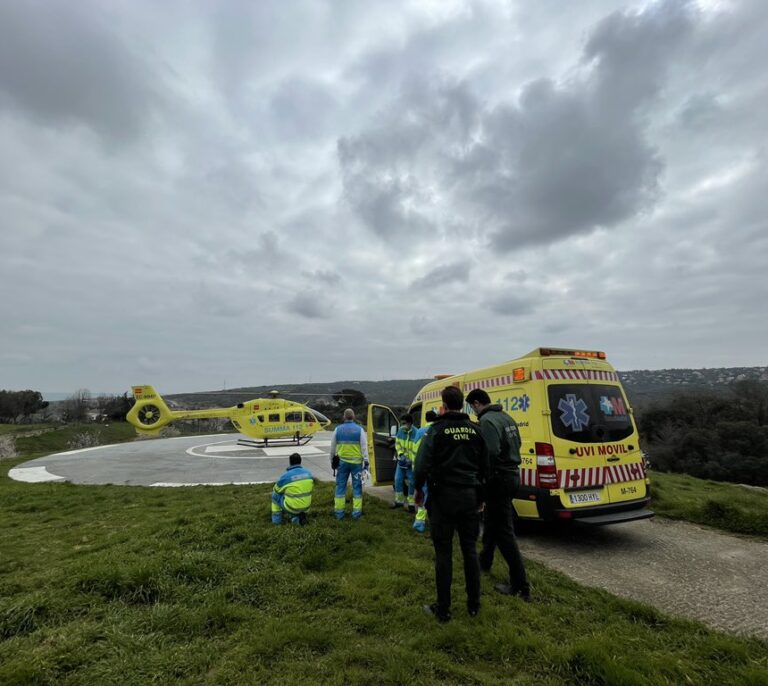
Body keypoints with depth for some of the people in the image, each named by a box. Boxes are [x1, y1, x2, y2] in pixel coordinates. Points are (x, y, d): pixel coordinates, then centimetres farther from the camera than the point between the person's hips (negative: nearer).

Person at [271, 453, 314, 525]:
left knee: (275, 495, 18)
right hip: (306, 507, 4)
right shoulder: (308, 473, -1)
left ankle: (276, 519, 22)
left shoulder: (286, 475, -13)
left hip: (291, 508, -4)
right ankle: (297, 518, 11)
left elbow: (276, 490, 4)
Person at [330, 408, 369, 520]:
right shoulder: (359, 429, -6)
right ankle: (356, 512, 11)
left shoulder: (338, 429, 0)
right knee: (357, 486, 8)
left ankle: (339, 512, 15)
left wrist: (332, 460, 20)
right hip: (356, 462, -1)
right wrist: (366, 461, -1)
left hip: (342, 462, 2)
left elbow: (332, 447, 7)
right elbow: (364, 447, -6)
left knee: (340, 486, 11)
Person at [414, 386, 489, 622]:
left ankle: (443, 609, 16)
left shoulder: (437, 430, -9)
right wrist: (481, 497, 20)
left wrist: (419, 489, 2)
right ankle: (473, 605, 28)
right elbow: (485, 467, 10)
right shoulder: (475, 430, 4)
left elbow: (422, 463, -16)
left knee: (443, 553, 7)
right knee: (470, 550, 16)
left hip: (444, 497, -4)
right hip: (469, 497, 4)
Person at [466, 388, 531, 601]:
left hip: (499, 478, -10)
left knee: (504, 532, -1)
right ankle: (484, 561, 42)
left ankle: (520, 585, 6)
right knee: (491, 521, 25)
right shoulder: (507, 418, 10)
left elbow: (491, 453, -28)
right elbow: (516, 444, 17)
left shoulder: (487, 421, -20)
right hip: (512, 474, 10)